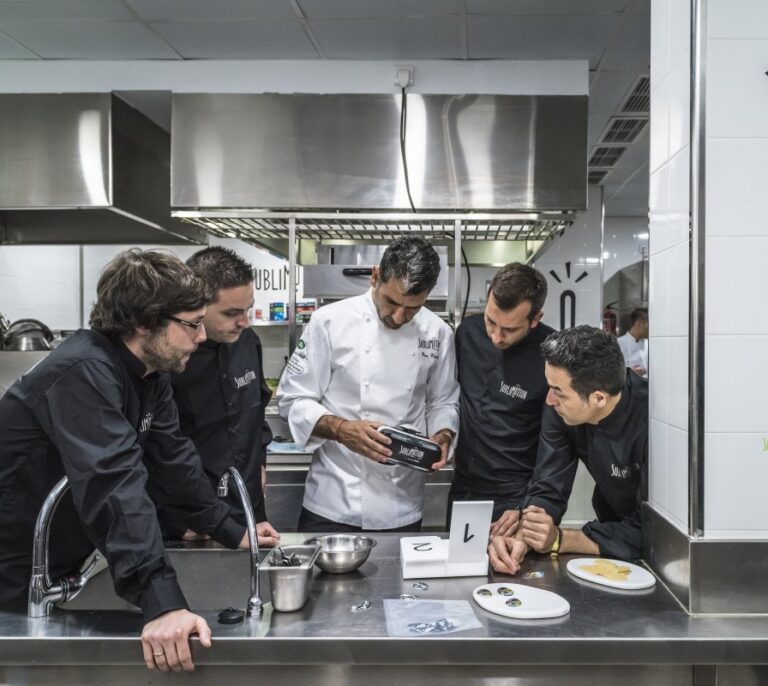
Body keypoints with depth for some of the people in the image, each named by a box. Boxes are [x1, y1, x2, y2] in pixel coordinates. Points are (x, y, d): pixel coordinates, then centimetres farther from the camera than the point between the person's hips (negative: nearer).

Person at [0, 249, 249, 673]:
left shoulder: (149, 371, -3)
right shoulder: (84, 373, -31)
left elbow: (172, 455, 3)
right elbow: (115, 487, -41)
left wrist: (229, 530, 4)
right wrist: (162, 602, -47)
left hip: (60, 565, 8)